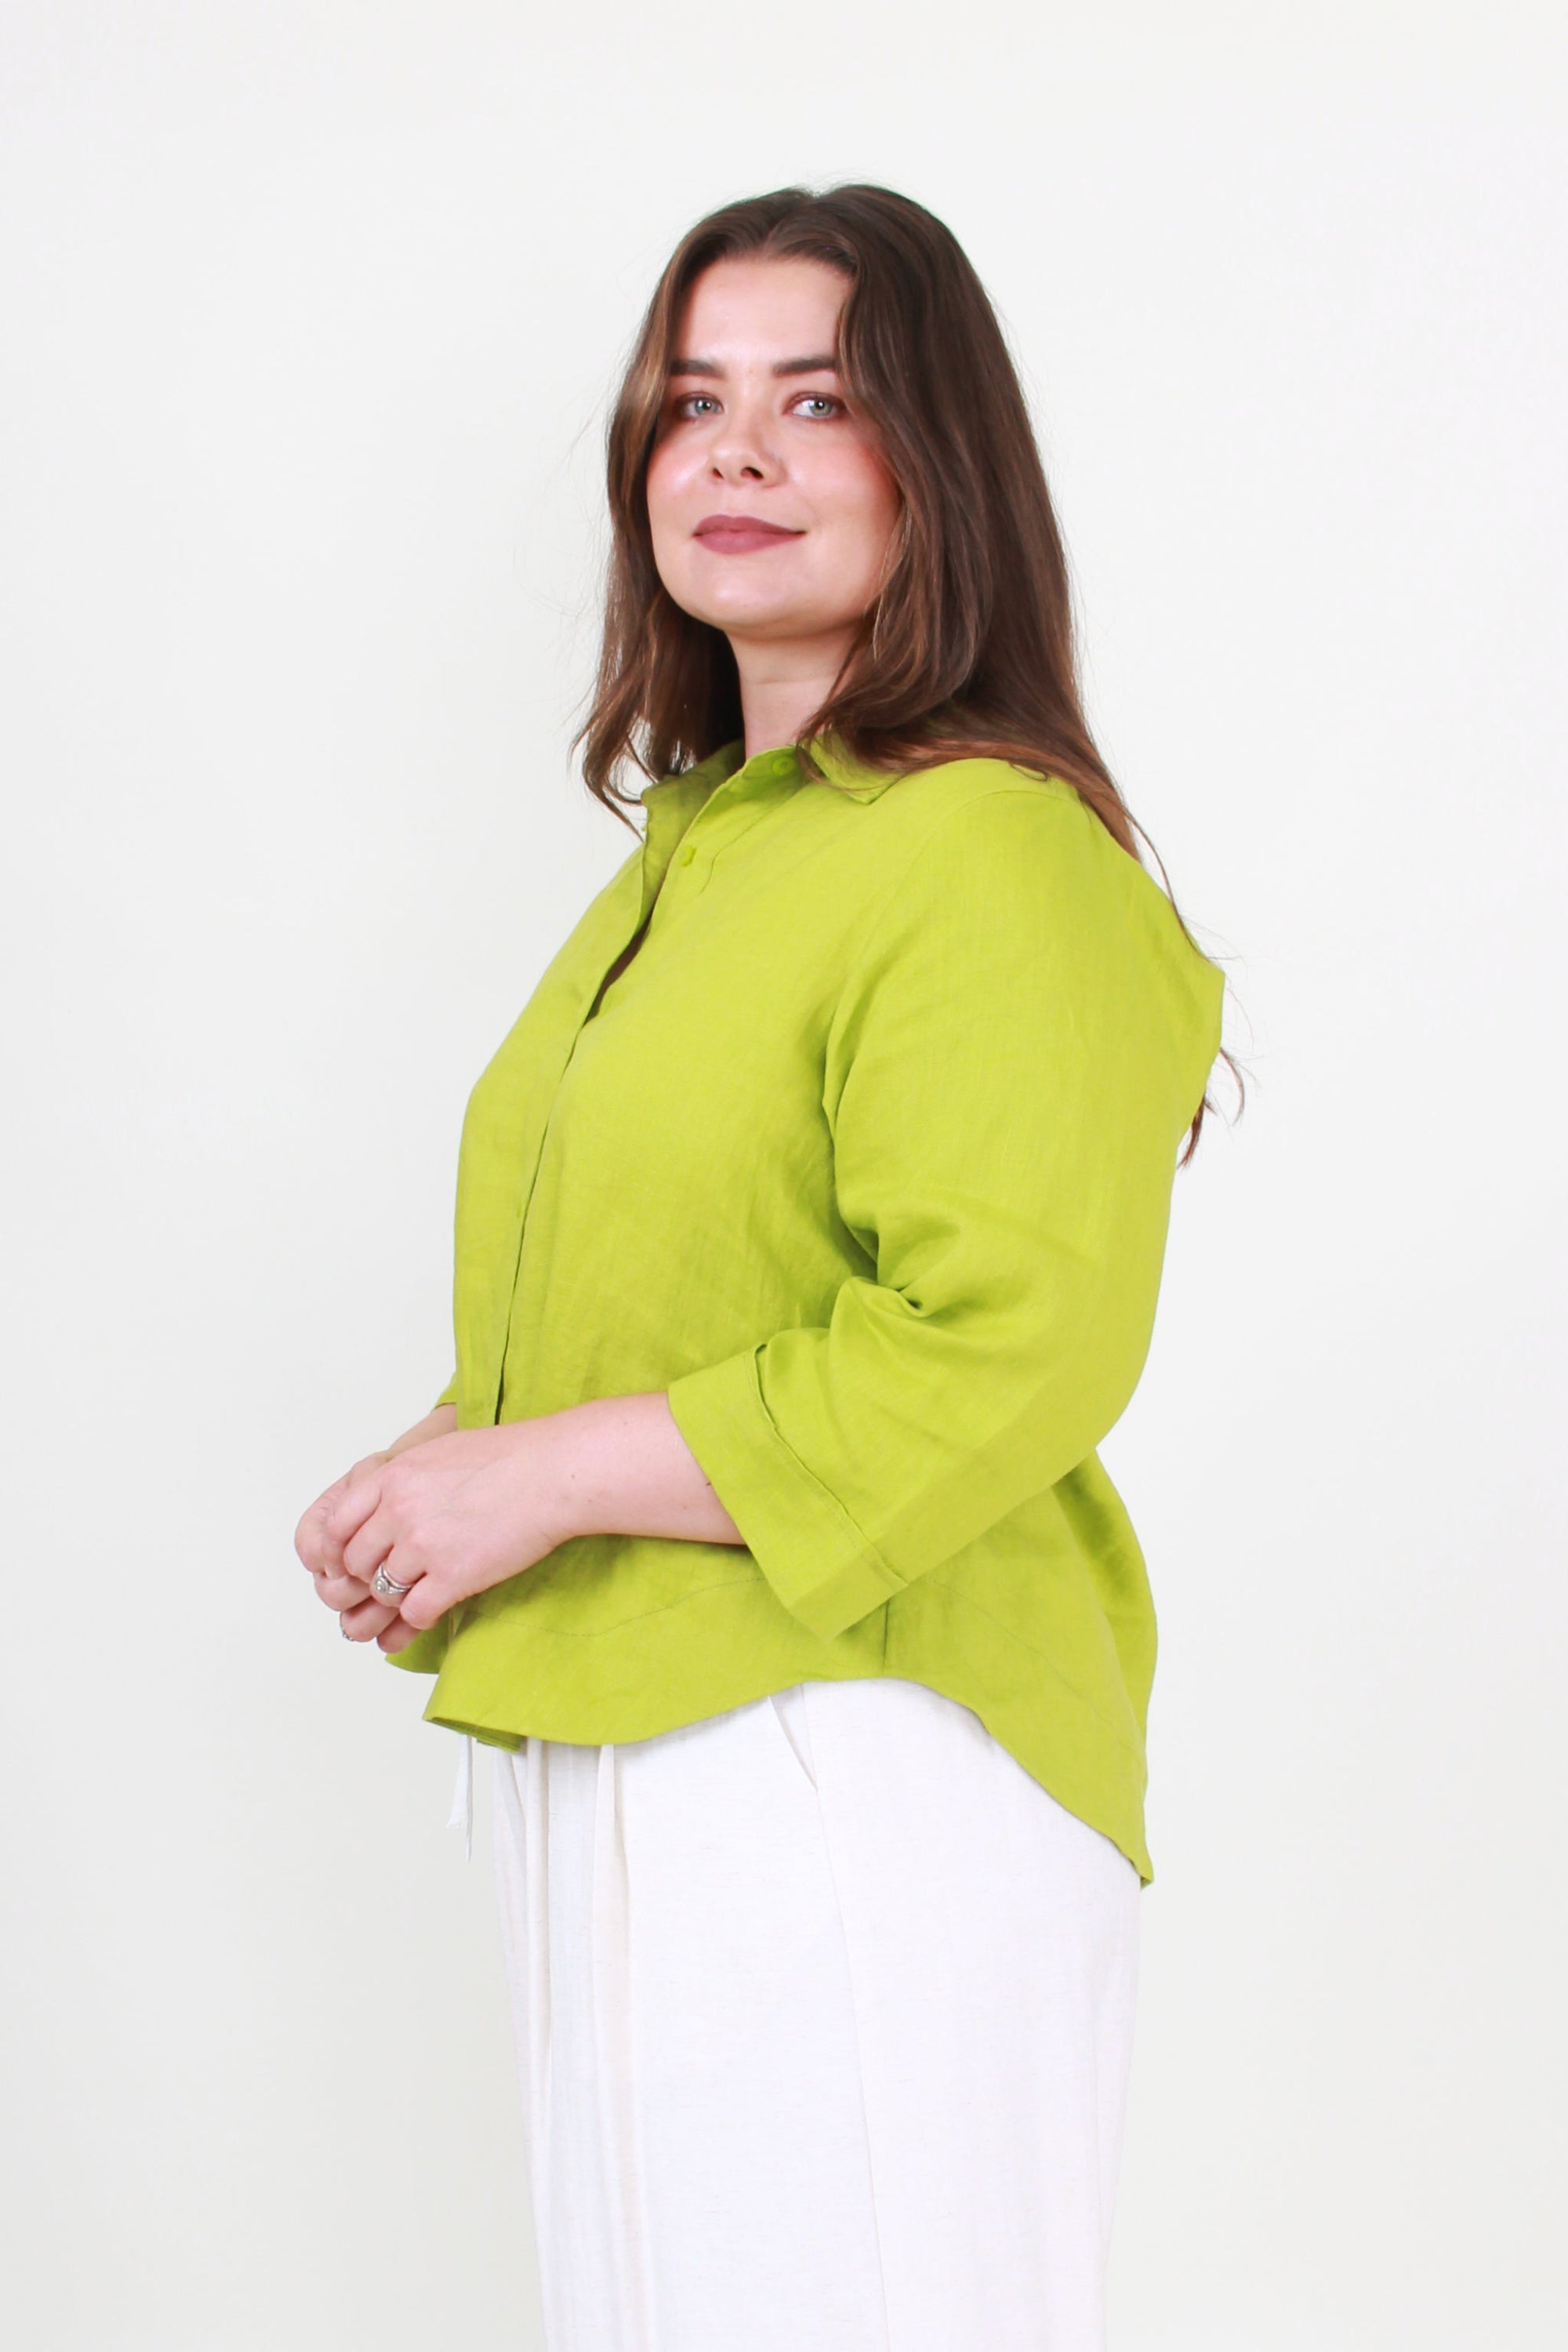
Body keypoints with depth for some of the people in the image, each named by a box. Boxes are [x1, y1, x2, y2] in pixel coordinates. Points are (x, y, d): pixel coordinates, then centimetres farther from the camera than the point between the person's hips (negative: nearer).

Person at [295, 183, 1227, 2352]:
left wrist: (545, 1474, -20)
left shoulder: (999, 863, -15)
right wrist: (442, 1461, 4)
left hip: (858, 1771, -9)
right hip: (611, 1761, 9)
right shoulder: (698, 841, 15)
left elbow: (1010, 1350, -23)